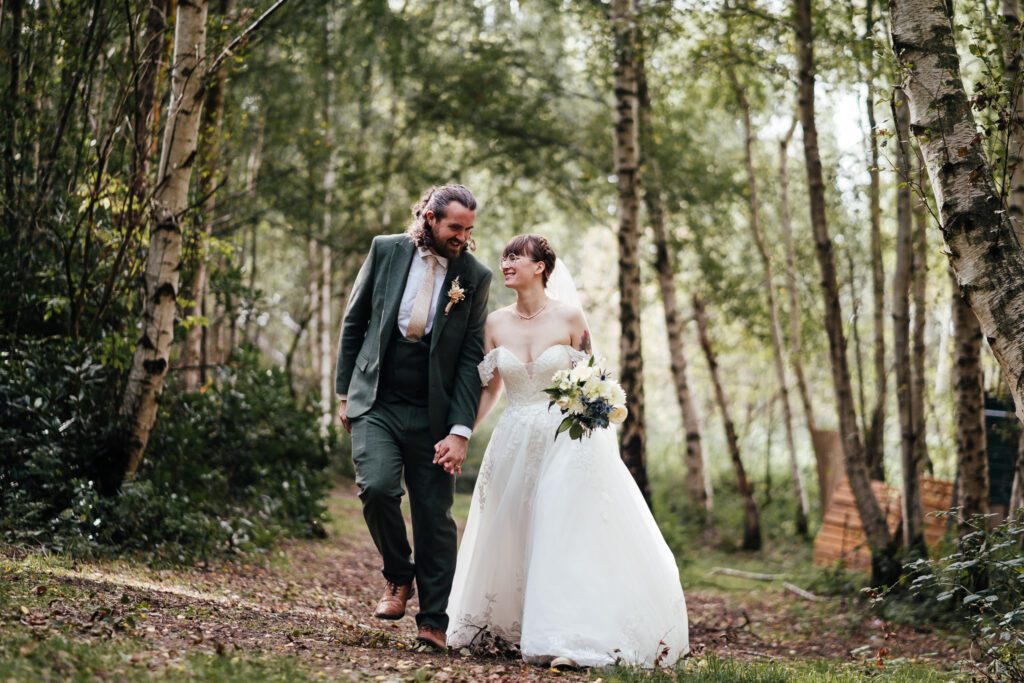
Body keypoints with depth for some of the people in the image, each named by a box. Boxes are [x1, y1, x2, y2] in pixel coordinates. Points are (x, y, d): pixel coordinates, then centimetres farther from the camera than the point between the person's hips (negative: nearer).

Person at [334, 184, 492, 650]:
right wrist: (344, 393, 8)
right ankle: (398, 577, 7)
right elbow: (354, 321, 10)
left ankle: (433, 622, 13)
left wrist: (460, 431, -10)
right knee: (377, 487, -20)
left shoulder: (475, 276, -1)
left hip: (432, 414, 0)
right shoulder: (386, 250, 1)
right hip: (376, 403, 0)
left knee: (435, 517, 1)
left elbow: (471, 358, -3)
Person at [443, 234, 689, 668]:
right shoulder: (496, 323, 4)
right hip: (515, 444, 4)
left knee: (564, 535, -8)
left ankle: (570, 638, -5)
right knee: (510, 540, 9)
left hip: (567, 441, -4)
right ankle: (508, 625, 25)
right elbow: (488, 389, 8)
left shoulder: (569, 318, -6)